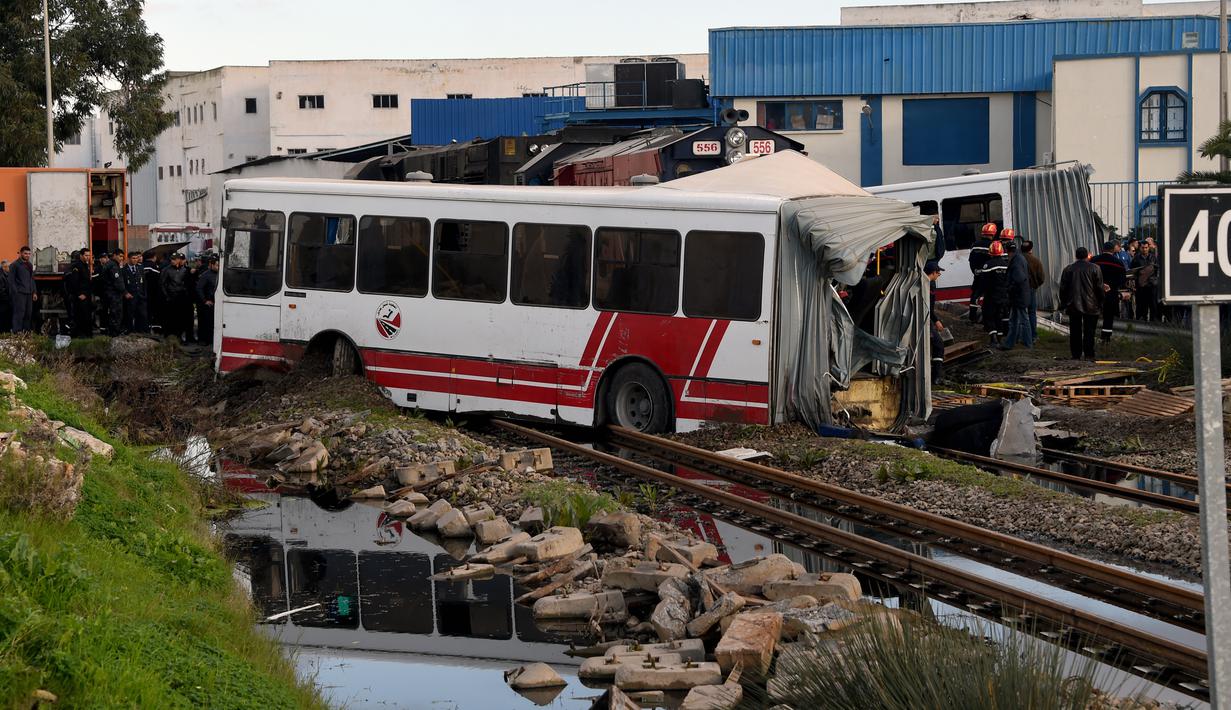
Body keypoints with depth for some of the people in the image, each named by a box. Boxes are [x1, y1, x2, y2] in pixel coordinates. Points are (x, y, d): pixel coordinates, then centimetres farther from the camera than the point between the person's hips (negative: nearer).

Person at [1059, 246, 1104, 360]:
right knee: (1089, 332, 1)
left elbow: (1063, 288, 5)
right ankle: (1089, 354, -1)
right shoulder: (1094, 269, -4)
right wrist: (1100, 303, 5)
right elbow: (1099, 288, -4)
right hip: (1090, 306, -2)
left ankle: (1076, 355, 6)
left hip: (1073, 306, 2)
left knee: (1075, 332, 6)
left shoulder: (1068, 269, 2)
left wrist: (1065, 303, 13)